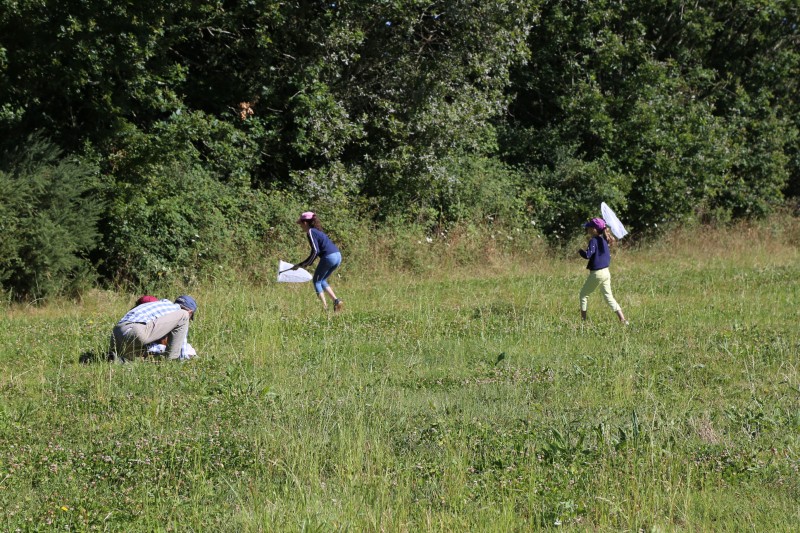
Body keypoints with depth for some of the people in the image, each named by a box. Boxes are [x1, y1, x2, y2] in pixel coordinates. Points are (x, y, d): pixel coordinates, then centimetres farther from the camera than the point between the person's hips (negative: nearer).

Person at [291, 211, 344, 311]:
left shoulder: (310, 232, -4)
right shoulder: (317, 231, 24)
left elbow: (315, 251, -11)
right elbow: (317, 251, 26)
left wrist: (304, 264, 0)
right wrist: (302, 264, 25)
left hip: (329, 257, -8)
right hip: (338, 256, 8)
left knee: (316, 281, 7)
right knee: (322, 281, 21)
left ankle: (324, 306, -1)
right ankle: (336, 300, 6)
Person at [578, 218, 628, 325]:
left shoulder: (594, 241, -15)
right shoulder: (604, 240, 10)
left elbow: (588, 255, -24)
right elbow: (608, 257, 17)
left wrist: (580, 251, -6)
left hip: (596, 273, -8)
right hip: (606, 272, 8)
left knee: (584, 294, 9)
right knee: (608, 296, 10)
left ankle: (583, 319, 7)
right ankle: (623, 320, 2)